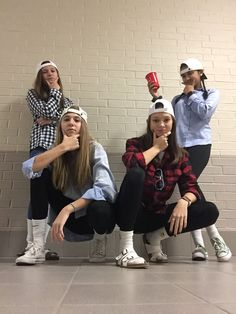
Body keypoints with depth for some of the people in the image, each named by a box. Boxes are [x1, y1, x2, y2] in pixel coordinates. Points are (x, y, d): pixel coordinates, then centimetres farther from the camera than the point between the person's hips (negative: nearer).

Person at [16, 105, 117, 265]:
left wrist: (66, 209, -37)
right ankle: (38, 246, -12)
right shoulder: (57, 152, -3)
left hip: (96, 213, -3)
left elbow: (103, 188, -30)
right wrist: (63, 147, -24)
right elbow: (28, 169, -22)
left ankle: (100, 241, 0)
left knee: (99, 209, -40)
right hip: (71, 217, 4)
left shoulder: (95, 149, -15)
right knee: (42, 174, -13)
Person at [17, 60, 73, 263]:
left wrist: (51, 120, -4)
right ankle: (31, 245, -9)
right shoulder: (33, 94, 17)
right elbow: (47, 111, -3)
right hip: (41, 147, -3)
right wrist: (55, 90, 12)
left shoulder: (66, 99, 27)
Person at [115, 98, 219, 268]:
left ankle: (155, 237, 1)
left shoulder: (180, 155, 5)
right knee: (136, 173, -33)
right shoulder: (136, 144, -5)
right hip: (133, 214, -3)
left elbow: (191, 186, -4)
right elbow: (132, 163, -29)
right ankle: (126, 249, -28)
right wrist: (157, 147, -15)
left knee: (210, 211, -12)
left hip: (157, 214, 4)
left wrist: (184, 201, -26)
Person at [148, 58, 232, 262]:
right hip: (178, 147, 4)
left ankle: (211, 241, -10)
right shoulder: (178, 99, 26)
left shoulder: (212, 93, 16)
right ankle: (199, 245, -3)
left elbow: (204, 112, -5)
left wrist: (191, 94, 8)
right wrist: (156, 98, 8)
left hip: (199, 145, -4)